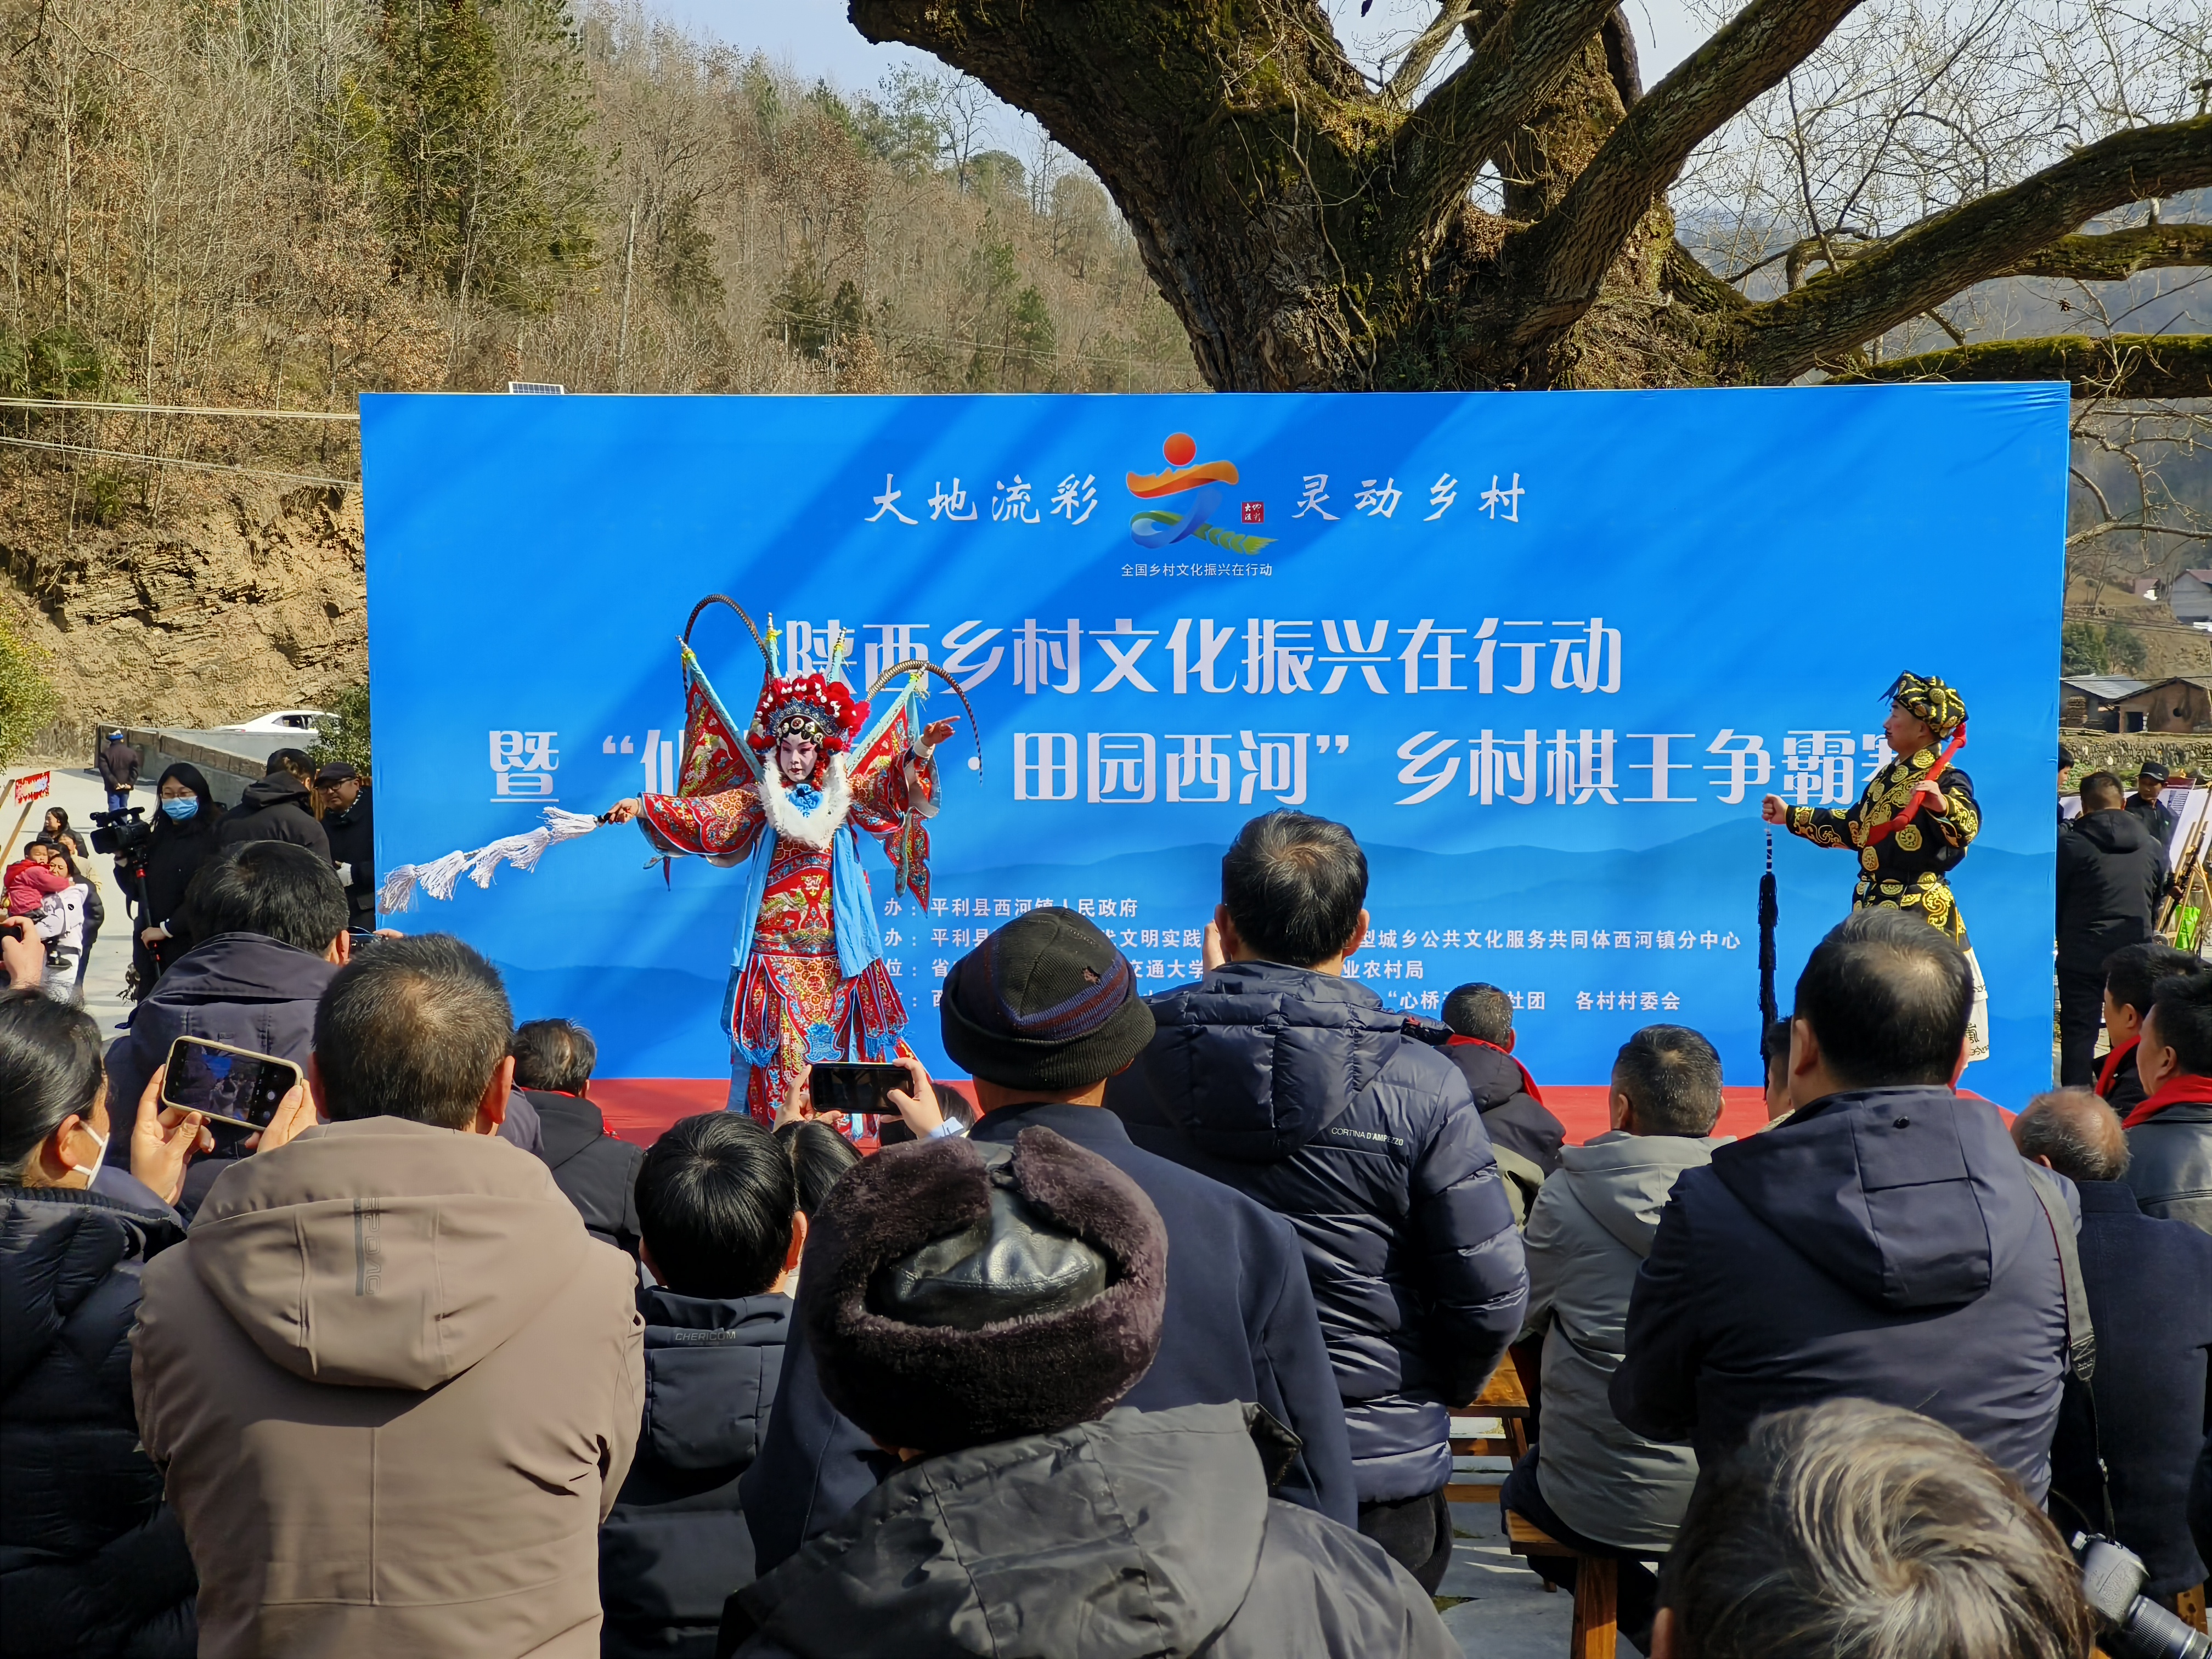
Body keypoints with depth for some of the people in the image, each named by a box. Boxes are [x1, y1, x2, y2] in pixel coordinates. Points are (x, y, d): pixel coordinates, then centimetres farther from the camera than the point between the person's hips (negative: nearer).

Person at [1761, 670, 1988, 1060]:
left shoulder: (1946, 780, -11)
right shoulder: (1888, 775, 15)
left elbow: (1967, 827, -29)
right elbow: (1854, 827, 26)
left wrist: (1942, 805, -50)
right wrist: (1791, 817, 28)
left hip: (1921, 911, -8)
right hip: (1873, 903, 8)